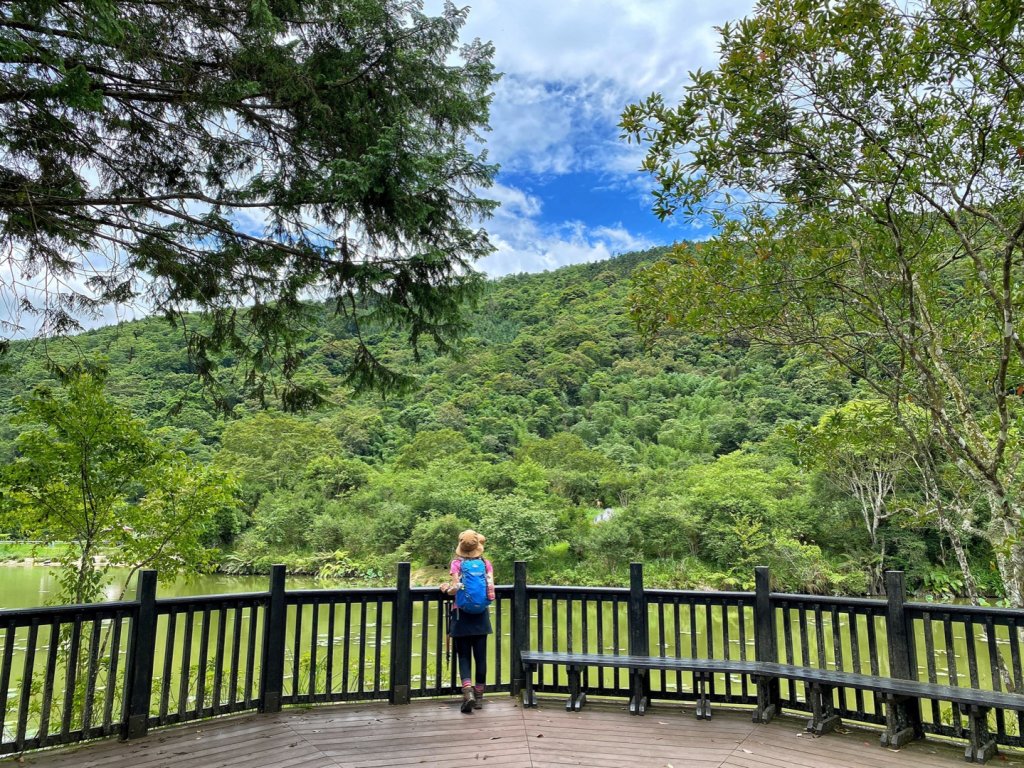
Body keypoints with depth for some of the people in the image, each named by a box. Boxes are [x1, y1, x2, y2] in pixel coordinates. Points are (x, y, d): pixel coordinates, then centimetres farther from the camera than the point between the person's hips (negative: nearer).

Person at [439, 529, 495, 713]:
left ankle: (468, 692, -14)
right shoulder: (486, 563, 2)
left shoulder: (457, 563, -5)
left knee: (464, 656, 4)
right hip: (481, 616, 2)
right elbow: (491, 589, -3)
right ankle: (479, 696, 16)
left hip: (462, 615, -2)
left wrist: (446, 589, 7)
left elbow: (455, 588, -14)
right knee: (480, 656, 9)